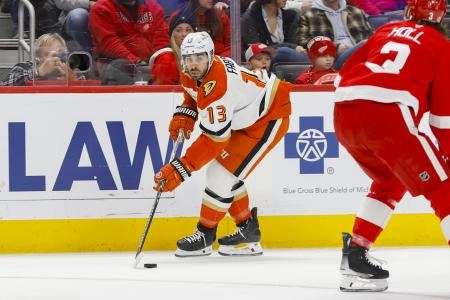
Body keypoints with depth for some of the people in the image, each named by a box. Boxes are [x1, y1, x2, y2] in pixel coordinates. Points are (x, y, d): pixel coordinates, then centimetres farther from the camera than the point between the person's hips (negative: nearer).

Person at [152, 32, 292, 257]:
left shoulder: (216, 86, -36)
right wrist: (184, 115, -1)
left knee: (222, 173, -12)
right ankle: (248, 231, 23)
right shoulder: (190, 74, -9)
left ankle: (205, 236, 2)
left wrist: (180, 170, -37)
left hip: (270, 118, -10)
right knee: (224, 170, 11)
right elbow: (195, 94, 18)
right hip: (245, 117, 10)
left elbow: (213, 139, -36)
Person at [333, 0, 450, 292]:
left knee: (389, 182, 27)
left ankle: (355, 254, 21)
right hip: (388, 116, -6)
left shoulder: (387, 31, 28)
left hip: (344, 113, 6)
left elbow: (346, 73, 27)